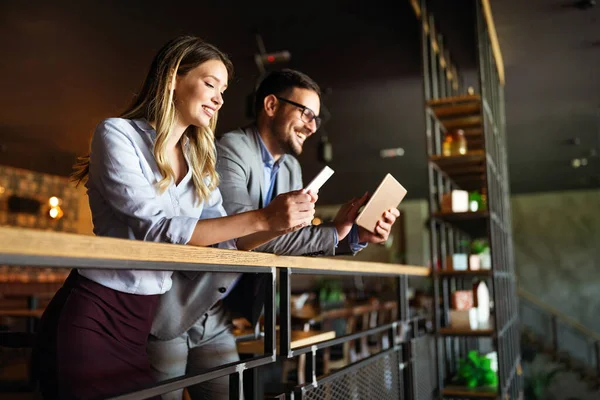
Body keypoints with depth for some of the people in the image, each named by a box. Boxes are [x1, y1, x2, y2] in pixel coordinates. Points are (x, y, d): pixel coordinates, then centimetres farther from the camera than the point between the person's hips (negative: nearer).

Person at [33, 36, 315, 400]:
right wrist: (262, 218, -26)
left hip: (149, 318, 6)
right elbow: (156, 229, -22)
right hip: (96, 314, -6)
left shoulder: (200, 160, 8)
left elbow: (222, 240, 3)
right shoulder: (117, 134, -11)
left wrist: (284, 224, -14)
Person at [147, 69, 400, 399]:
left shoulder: (291, 170, 7)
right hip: (171, 310, -7)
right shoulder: (230, 149, -18)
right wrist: (333, 233, -26)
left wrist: (355, 236, -11)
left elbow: (295, 243, 6)